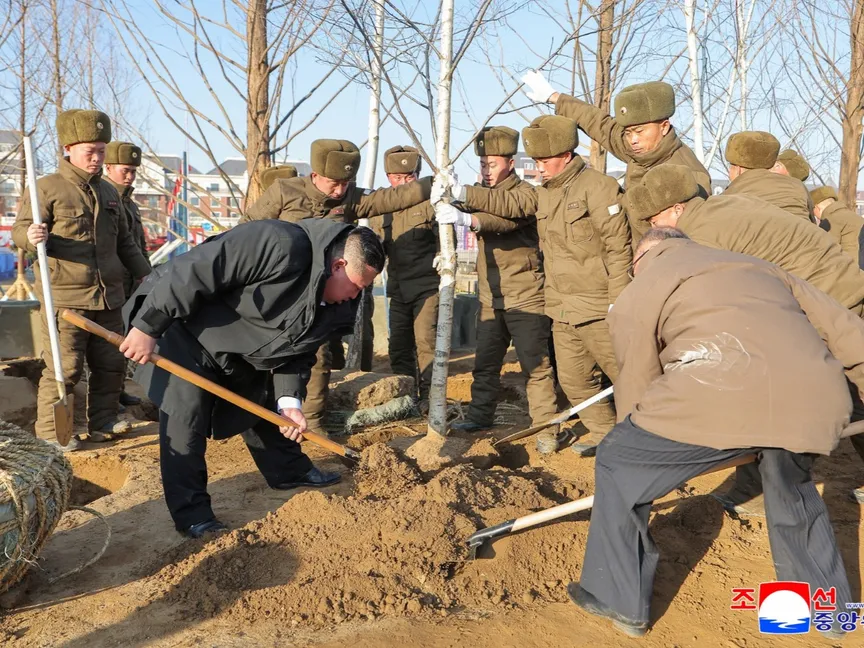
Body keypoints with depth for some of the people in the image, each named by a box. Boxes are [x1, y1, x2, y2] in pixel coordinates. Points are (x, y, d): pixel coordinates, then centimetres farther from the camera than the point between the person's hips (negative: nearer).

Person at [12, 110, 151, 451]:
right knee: (64, 367, -5)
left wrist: (145, 273, 19)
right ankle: (50, 433, 8)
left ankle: (103, 422, 27)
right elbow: (19, 230, -6)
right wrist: (31, 236, -29)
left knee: (112, 364, 12)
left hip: (108, 296, 6)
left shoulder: (109, 192, 16)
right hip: (65, 296, -6)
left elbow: (124, 241, 23)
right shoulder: (47, 188, -4)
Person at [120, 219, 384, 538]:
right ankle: (191, 513, -1)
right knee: (186, 413, -13)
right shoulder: (280, 246, -37)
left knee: (263, 405, 18)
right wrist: (147, 328, -31)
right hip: (181, 323, -8)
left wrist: (289, 400, -15)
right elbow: (193, 272, -36)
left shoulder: (335, 305, -7)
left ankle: (291, 471, 38)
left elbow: (296, 351, 0)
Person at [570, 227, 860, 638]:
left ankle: (618, 600, 26)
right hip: (817, 397, 6)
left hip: (723, 395, -5)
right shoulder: (759, 266, 35)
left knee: (618, 465, 18)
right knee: (792, 487, 36)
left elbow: (635, 389, 21)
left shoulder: (638, 293, 21)